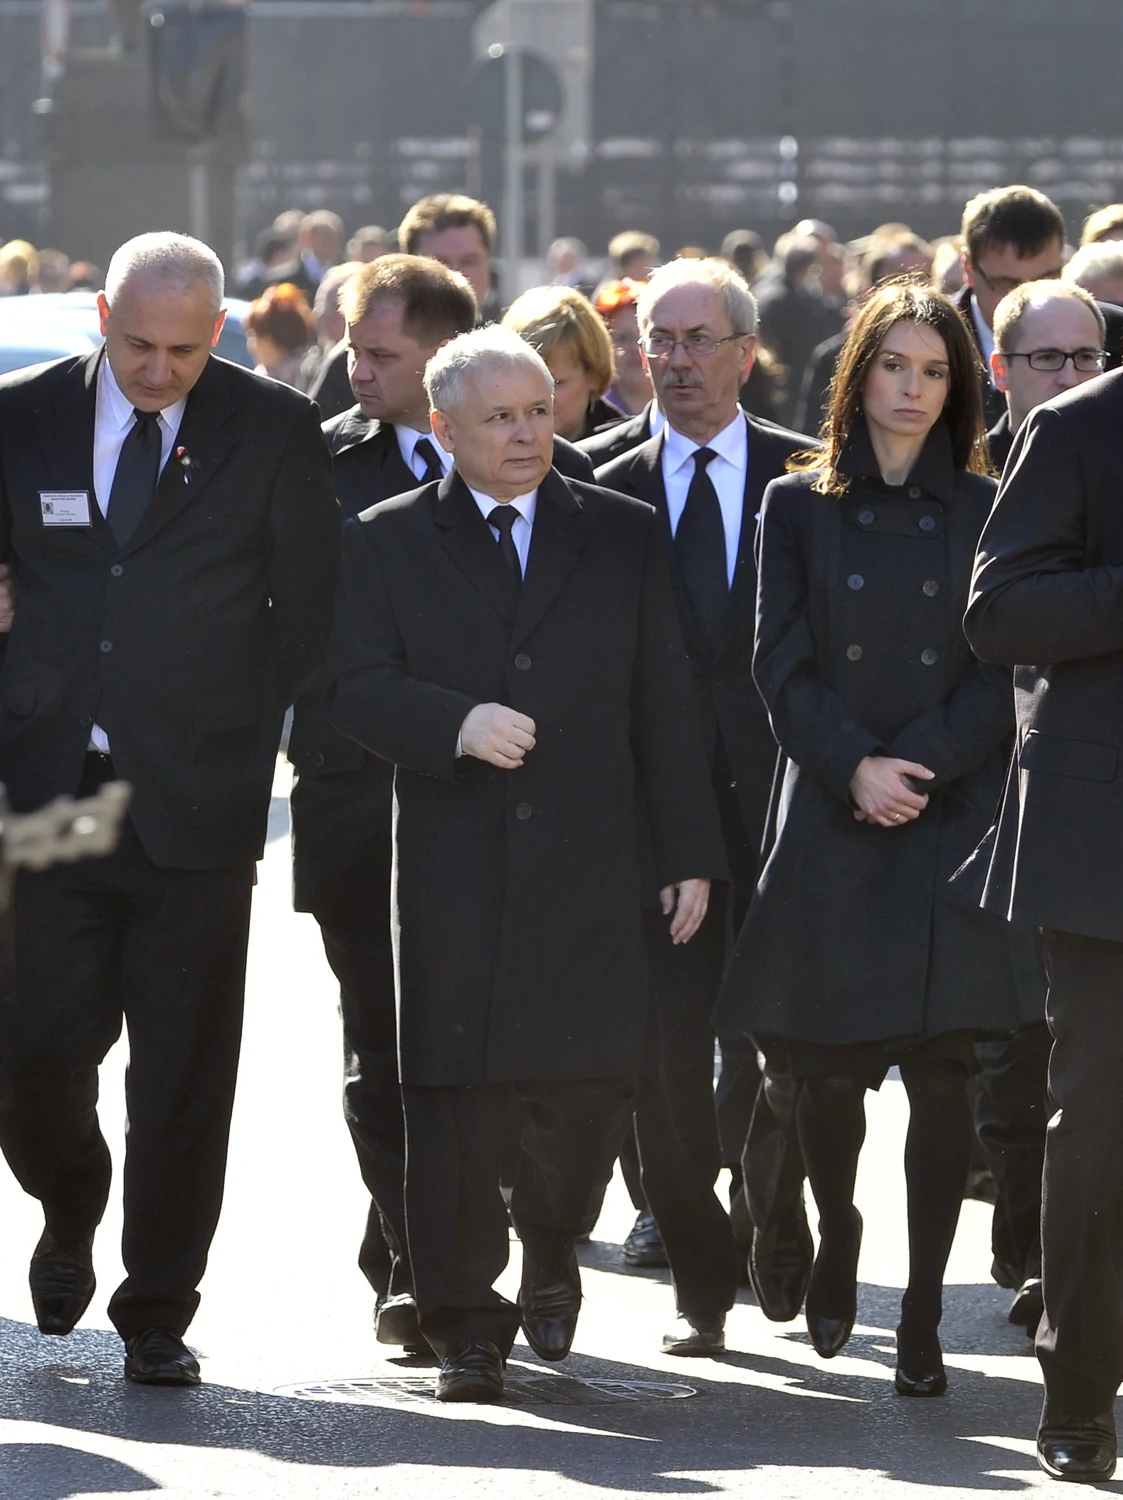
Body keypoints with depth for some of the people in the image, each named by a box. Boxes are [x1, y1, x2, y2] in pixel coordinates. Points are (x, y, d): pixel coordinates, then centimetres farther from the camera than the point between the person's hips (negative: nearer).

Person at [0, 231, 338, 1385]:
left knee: (184, 1074, 0)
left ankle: (158, 1314, 10)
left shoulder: (273, 430, 2)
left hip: (195, 800, -1)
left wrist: (239, 734, 2)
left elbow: (306, 609, 6)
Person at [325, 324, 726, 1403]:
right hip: (450, 875, -1)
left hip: (586, 868, 1)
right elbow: (358, 687, 0)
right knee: (452, 1099, -2)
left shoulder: (622, 536, 11)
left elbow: (663, 704, 9)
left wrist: (690, 853, 5)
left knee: (590, 1089, -2)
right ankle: (465, 1328, 8)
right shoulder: (389, 542, 7)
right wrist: (456, 724, -19)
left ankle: (550, 1258, 28)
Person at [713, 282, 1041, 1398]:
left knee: (938, 1064, -8)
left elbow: (1001, 674, 3)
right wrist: (857, 765, -11)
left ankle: (922, 1314, -4)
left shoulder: (986, 513, 8)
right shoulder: (798, 506, 8)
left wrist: (919, 764, -11)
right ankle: (836, 1235, 30)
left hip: (949, 819, -1)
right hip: (828, 818, 1)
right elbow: (782, 665, 2)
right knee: (823, 1062, 1)